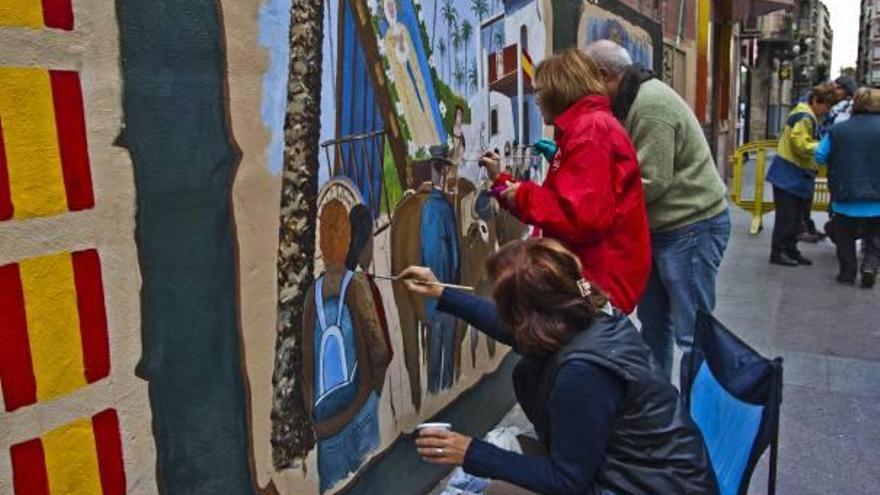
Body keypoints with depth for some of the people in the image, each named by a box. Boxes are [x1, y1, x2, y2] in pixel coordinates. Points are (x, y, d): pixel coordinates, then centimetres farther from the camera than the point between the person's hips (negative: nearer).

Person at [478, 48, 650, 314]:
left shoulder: (591, 130, -15)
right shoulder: (583, 128, 19)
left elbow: (583, 216, -26)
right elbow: (560, 202, 21)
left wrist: (524, 196, -12)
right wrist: (500, 180, 23)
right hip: (589, 276, 10)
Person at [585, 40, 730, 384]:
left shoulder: (650, 105, -22)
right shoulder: (632, 101, 10)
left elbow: (650, 183, -25)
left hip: (691, 227, -10)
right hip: (661, 227, 10)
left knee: (691, 334, -2)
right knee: (653, 324, 18)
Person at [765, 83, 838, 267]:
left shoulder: (808, 116, 16)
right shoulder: (805, 117, -16)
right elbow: (802, 146, -24)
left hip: (796, 175, 10)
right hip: (789, 175, -10)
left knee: (795, 217, 15)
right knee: (786, 216, -4)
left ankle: (790, 250, 23)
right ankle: (777, 253, 3)